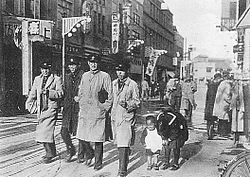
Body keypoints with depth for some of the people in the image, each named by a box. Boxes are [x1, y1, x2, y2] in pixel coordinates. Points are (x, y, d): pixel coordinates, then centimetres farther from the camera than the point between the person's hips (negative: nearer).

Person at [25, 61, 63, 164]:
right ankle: (52, 152, 26)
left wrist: (48, 92, -20)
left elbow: (60, 93, -9)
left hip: (51, 108, -6)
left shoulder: (56, 79, -1)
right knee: (41, 131, 10)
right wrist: (29, 103, 6)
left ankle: (50, 154, 2)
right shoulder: (37, 79, 15)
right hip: (41, 109, 6)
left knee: (46, 131, -12)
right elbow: (33, 93, 19)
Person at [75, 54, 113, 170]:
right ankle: (89, 153, 30)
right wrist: (81, 104, 11)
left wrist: (105, 108, -5)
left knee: (98, 139, 0)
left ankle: (98, 162, 15)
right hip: (84, 111, 4)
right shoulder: (84, 76, 13)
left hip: (97, 112, -4)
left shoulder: (105, 76, 0)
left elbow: (110, 95, 0)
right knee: (81, 136, 5)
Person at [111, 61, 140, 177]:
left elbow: (137, 102, -3)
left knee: (123, 144, -9)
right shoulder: (114, 83, 11)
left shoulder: (133, 85, -5)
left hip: (126, 117, -6)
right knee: (118, 142, 14)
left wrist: (127, 104, -21)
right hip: (115, 116, 6)